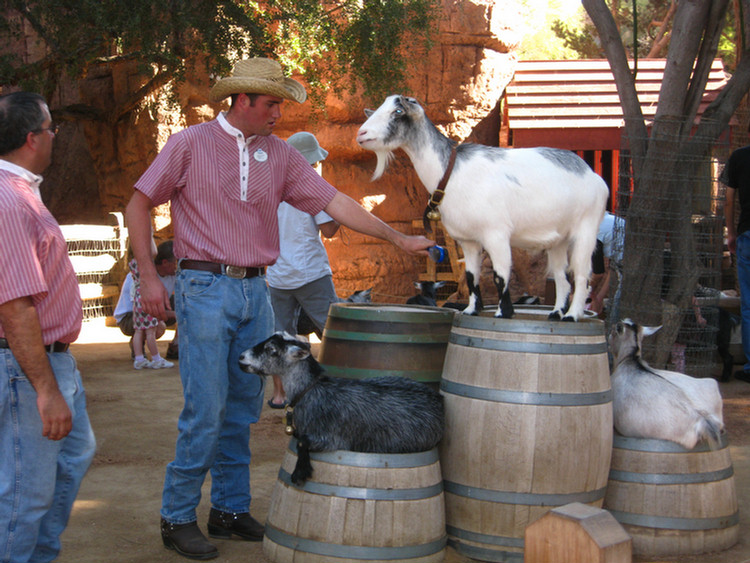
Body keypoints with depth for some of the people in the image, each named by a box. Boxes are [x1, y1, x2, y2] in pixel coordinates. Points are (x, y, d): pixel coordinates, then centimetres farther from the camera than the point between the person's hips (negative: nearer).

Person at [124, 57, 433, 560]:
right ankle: (178, 518, 6)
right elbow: (139, 205, 1)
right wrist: (149, 276, -6)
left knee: (244, 409, 10)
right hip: (206, 288, -5)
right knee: (205, 411, -7)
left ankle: (232, 509, 22)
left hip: (256, 291, 5)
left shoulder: (280, 155, 9)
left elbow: (334, 202, 7)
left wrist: (398, 239, 2)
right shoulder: (190, 144, -2)